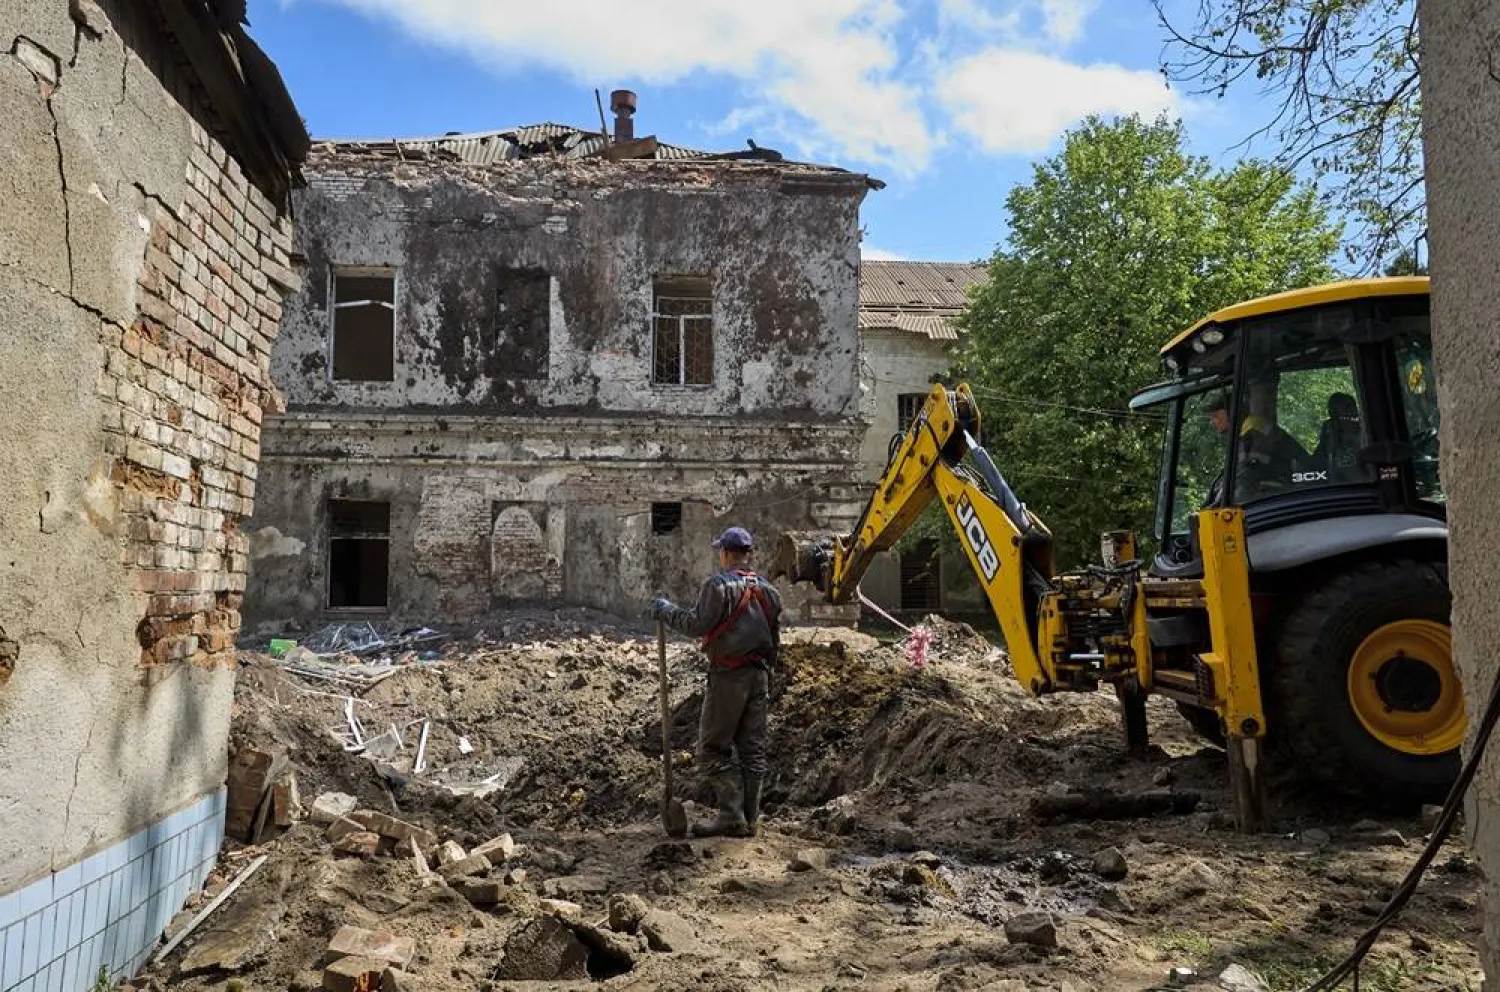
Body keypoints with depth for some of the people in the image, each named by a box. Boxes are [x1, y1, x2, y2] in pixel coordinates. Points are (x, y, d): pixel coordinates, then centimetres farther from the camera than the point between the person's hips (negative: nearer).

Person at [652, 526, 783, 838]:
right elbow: (775, 639, 16)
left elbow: (697, 625, -16)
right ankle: (749, 819, 11)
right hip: (759, 675, 7)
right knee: (753, 749, 8)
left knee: (714, 747, 0)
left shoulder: (719, 585, -9)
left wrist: (666, 610, -2)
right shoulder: (768, 590, 13)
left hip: (727, 675, -7)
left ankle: (731, 814, -6)